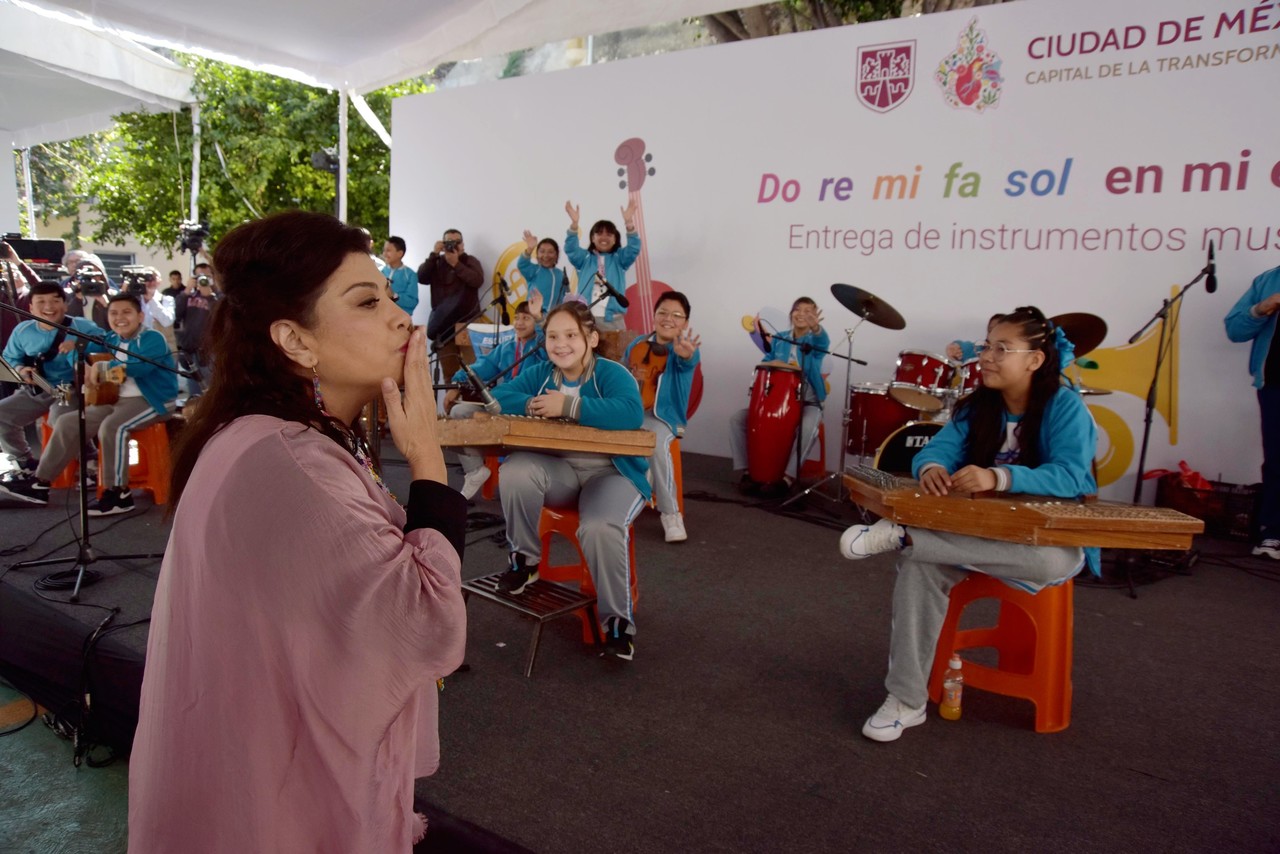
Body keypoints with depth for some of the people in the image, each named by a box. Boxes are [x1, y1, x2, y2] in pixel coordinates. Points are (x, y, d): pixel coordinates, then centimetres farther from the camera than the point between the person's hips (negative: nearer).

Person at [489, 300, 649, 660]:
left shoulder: (612, 374, -11)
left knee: (599, 529, -34)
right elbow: (497, 397, -2)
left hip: (612, 472, -4)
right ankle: (526, 558, -2)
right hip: (558, 470, 4)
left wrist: (568, 406, -32)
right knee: (515, 472, -28)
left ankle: (618, 620, -11)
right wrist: (531, 404, -22)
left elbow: (632, 414, -31)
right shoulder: (539, 373, 7)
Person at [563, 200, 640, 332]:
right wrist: (574, 223, -23)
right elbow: (571, 249, -5)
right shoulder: (585, 258, 13)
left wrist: (629, 223, -21)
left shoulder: (619, 258, 13)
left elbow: (634, 248, -3)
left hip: (613, 319, 0)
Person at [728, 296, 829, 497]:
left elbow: (823, 342, -28)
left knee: (807, 427, -38)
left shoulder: (815, 341, -2)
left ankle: (788, 478, -30)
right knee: (737, 418, -13)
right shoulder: (778, 339, 12)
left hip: (808, 403, -4)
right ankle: (747, 470, -11)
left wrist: (816, 327, -52)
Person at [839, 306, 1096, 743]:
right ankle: (906, 700, -22)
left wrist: (999, 477, -44)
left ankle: (904, 533, -34)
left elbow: (1071, 475, -28)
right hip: (981, 531, 4)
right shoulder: (977, 407, 3)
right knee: (920, 564, -26)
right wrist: (932, 467, -36)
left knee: (1053, 558, -41)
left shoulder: (1065, 406, -13)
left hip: (1054, 537, -4)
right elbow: (937, 448, -10)